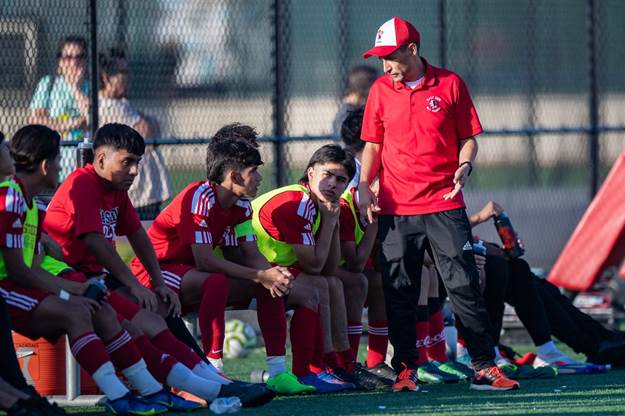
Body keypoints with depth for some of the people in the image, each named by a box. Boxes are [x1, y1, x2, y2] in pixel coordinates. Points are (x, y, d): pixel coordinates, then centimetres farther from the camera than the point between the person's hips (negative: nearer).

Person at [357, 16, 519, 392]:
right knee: (399, 293, 0)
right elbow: (373, 145, 14)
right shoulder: (381, 90, 7)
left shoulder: (450, 84, 1)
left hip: (444, 203, -2)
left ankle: (484, 367, -3)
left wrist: (465, 166, -13)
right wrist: (364, 186, 1)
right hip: (396, 209, 2)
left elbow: (468, 138, 6)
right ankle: (406, 370, 7)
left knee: (464, 286, -5)